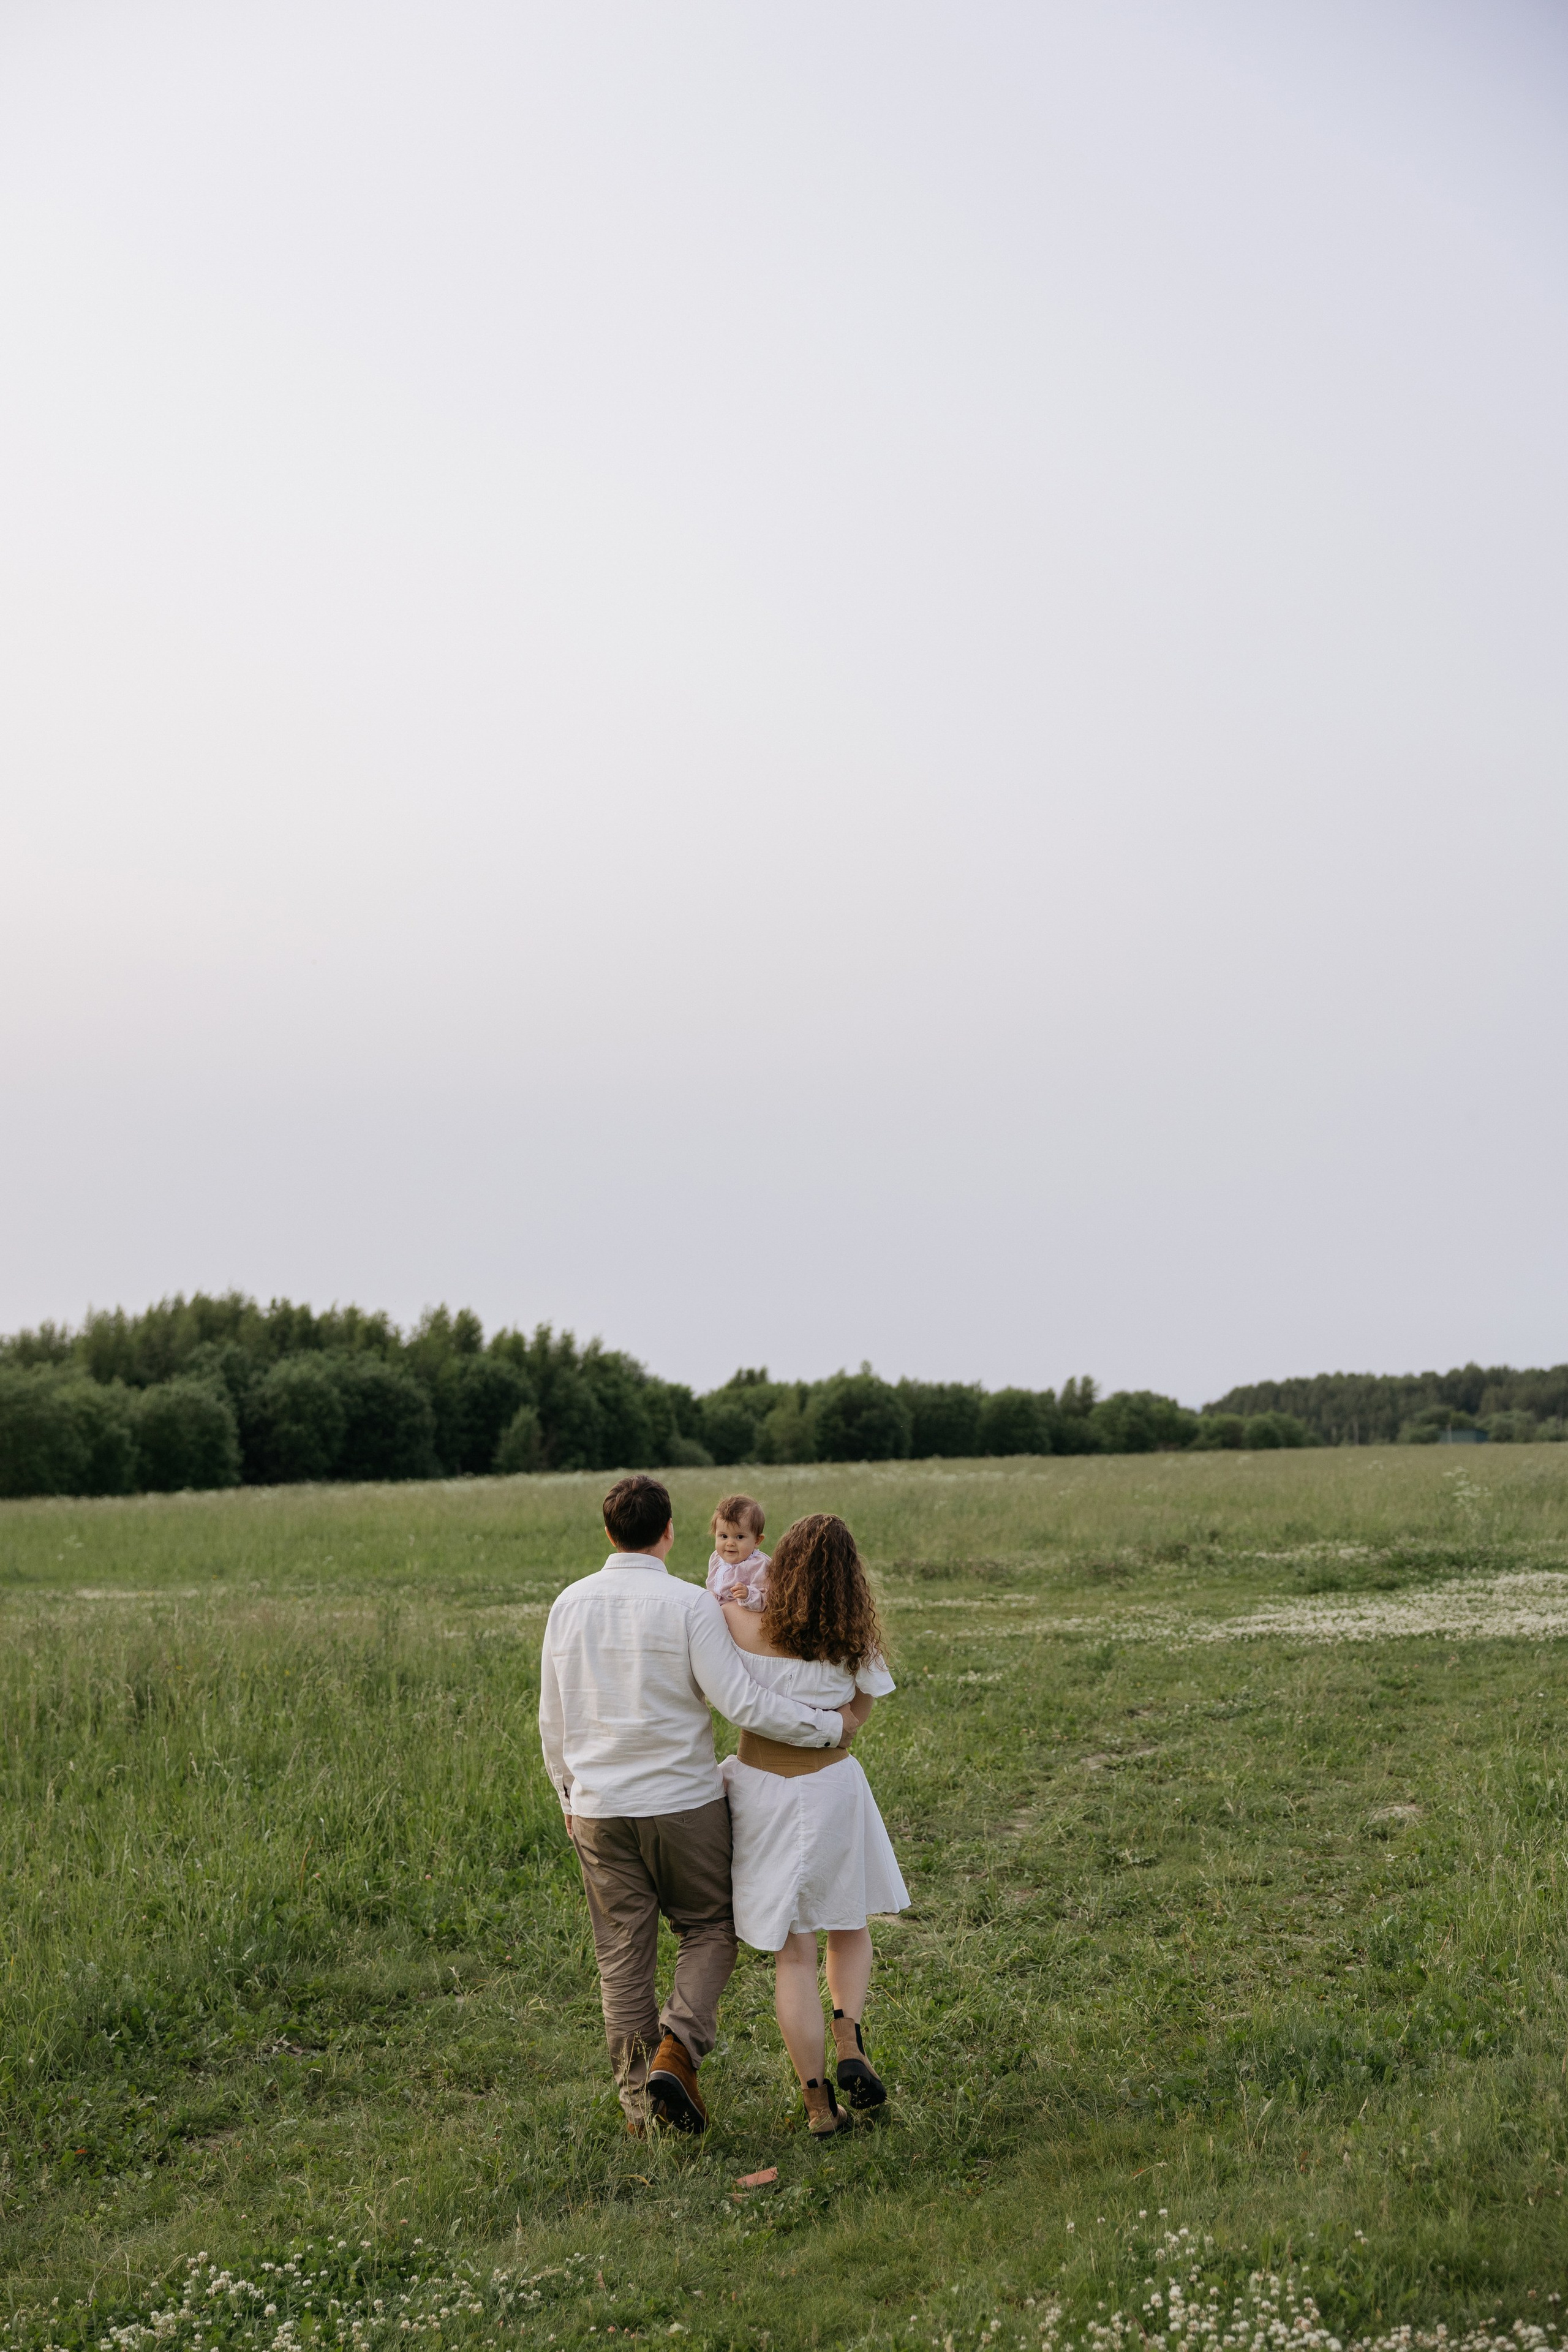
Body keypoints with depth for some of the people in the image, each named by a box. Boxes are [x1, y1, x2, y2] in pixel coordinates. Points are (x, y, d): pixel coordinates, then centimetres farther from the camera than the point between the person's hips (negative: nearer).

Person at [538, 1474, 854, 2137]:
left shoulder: (570, 1604, 2)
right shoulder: (689, 1604, -13)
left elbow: (553, 1717, 10)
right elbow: (742, 1703, -17)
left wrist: (568, 1793, 23)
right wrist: (829, 1725, -7)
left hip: (598, 1808, 4)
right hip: (683, 1803, -4)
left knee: (623, 1956, 11)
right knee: (709, 1931, 15)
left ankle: (638, 2098, 15)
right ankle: (676, 2049, -5)